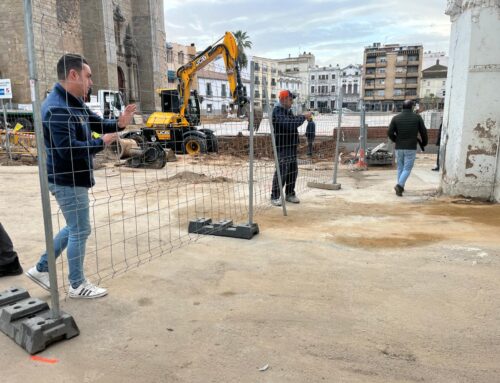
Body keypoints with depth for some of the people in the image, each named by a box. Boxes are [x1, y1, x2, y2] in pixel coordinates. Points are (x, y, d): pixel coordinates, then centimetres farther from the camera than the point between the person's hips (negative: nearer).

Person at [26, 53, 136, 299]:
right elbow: (67, 149, -31)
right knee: (80, 230, 1)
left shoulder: (75, 103, 10)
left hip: (74, 178, 10)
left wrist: (119, 124, -3)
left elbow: (98, 123, 18)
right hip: (68, 181, -10)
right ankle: (77, 285, 17)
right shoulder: (57, 108, -23)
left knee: (74, 227, 21)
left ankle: (41, 269, 33)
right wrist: (101, 143, -20)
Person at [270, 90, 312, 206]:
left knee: (293, 170, 12)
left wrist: (304, 117, 6)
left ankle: (290, 194, 24)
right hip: (282, 146, -9)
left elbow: (294, 122, 22)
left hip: (291, 145, 9)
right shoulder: (277, 111, -14)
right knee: (281, 171, -10)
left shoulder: (289, 111, 15)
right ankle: (274, 197, -1)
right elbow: (288, 124, -27)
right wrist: (303, 117, -21)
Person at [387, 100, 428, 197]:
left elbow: (389, 132, -6)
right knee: (407, 169, 1)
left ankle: (401, 187, 20)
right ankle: (399, 185, -19)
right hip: (411, 148, -2)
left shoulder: (396, 118, 0)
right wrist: (424, 143, 18)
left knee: (400, 168, 15)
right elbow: (423, 132, 1)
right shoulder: (417, 117, -2)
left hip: (399, 148, 2)